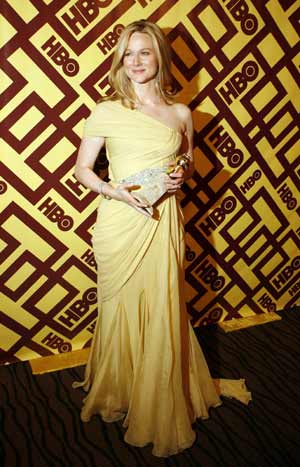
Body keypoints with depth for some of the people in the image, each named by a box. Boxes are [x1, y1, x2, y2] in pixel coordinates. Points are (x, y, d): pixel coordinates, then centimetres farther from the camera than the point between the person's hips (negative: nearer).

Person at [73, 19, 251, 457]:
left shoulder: (180, 113, 5)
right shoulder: (106, 111, -2)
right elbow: (83, 168, 2)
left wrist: (182, 176, -4)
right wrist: (113, 190, -16)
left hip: (164, 223, 2)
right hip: (119, 223, -1)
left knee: (163, 312, 8)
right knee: (122, 310, 9)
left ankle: (159, 408, 33)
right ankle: (116, 394, 36)